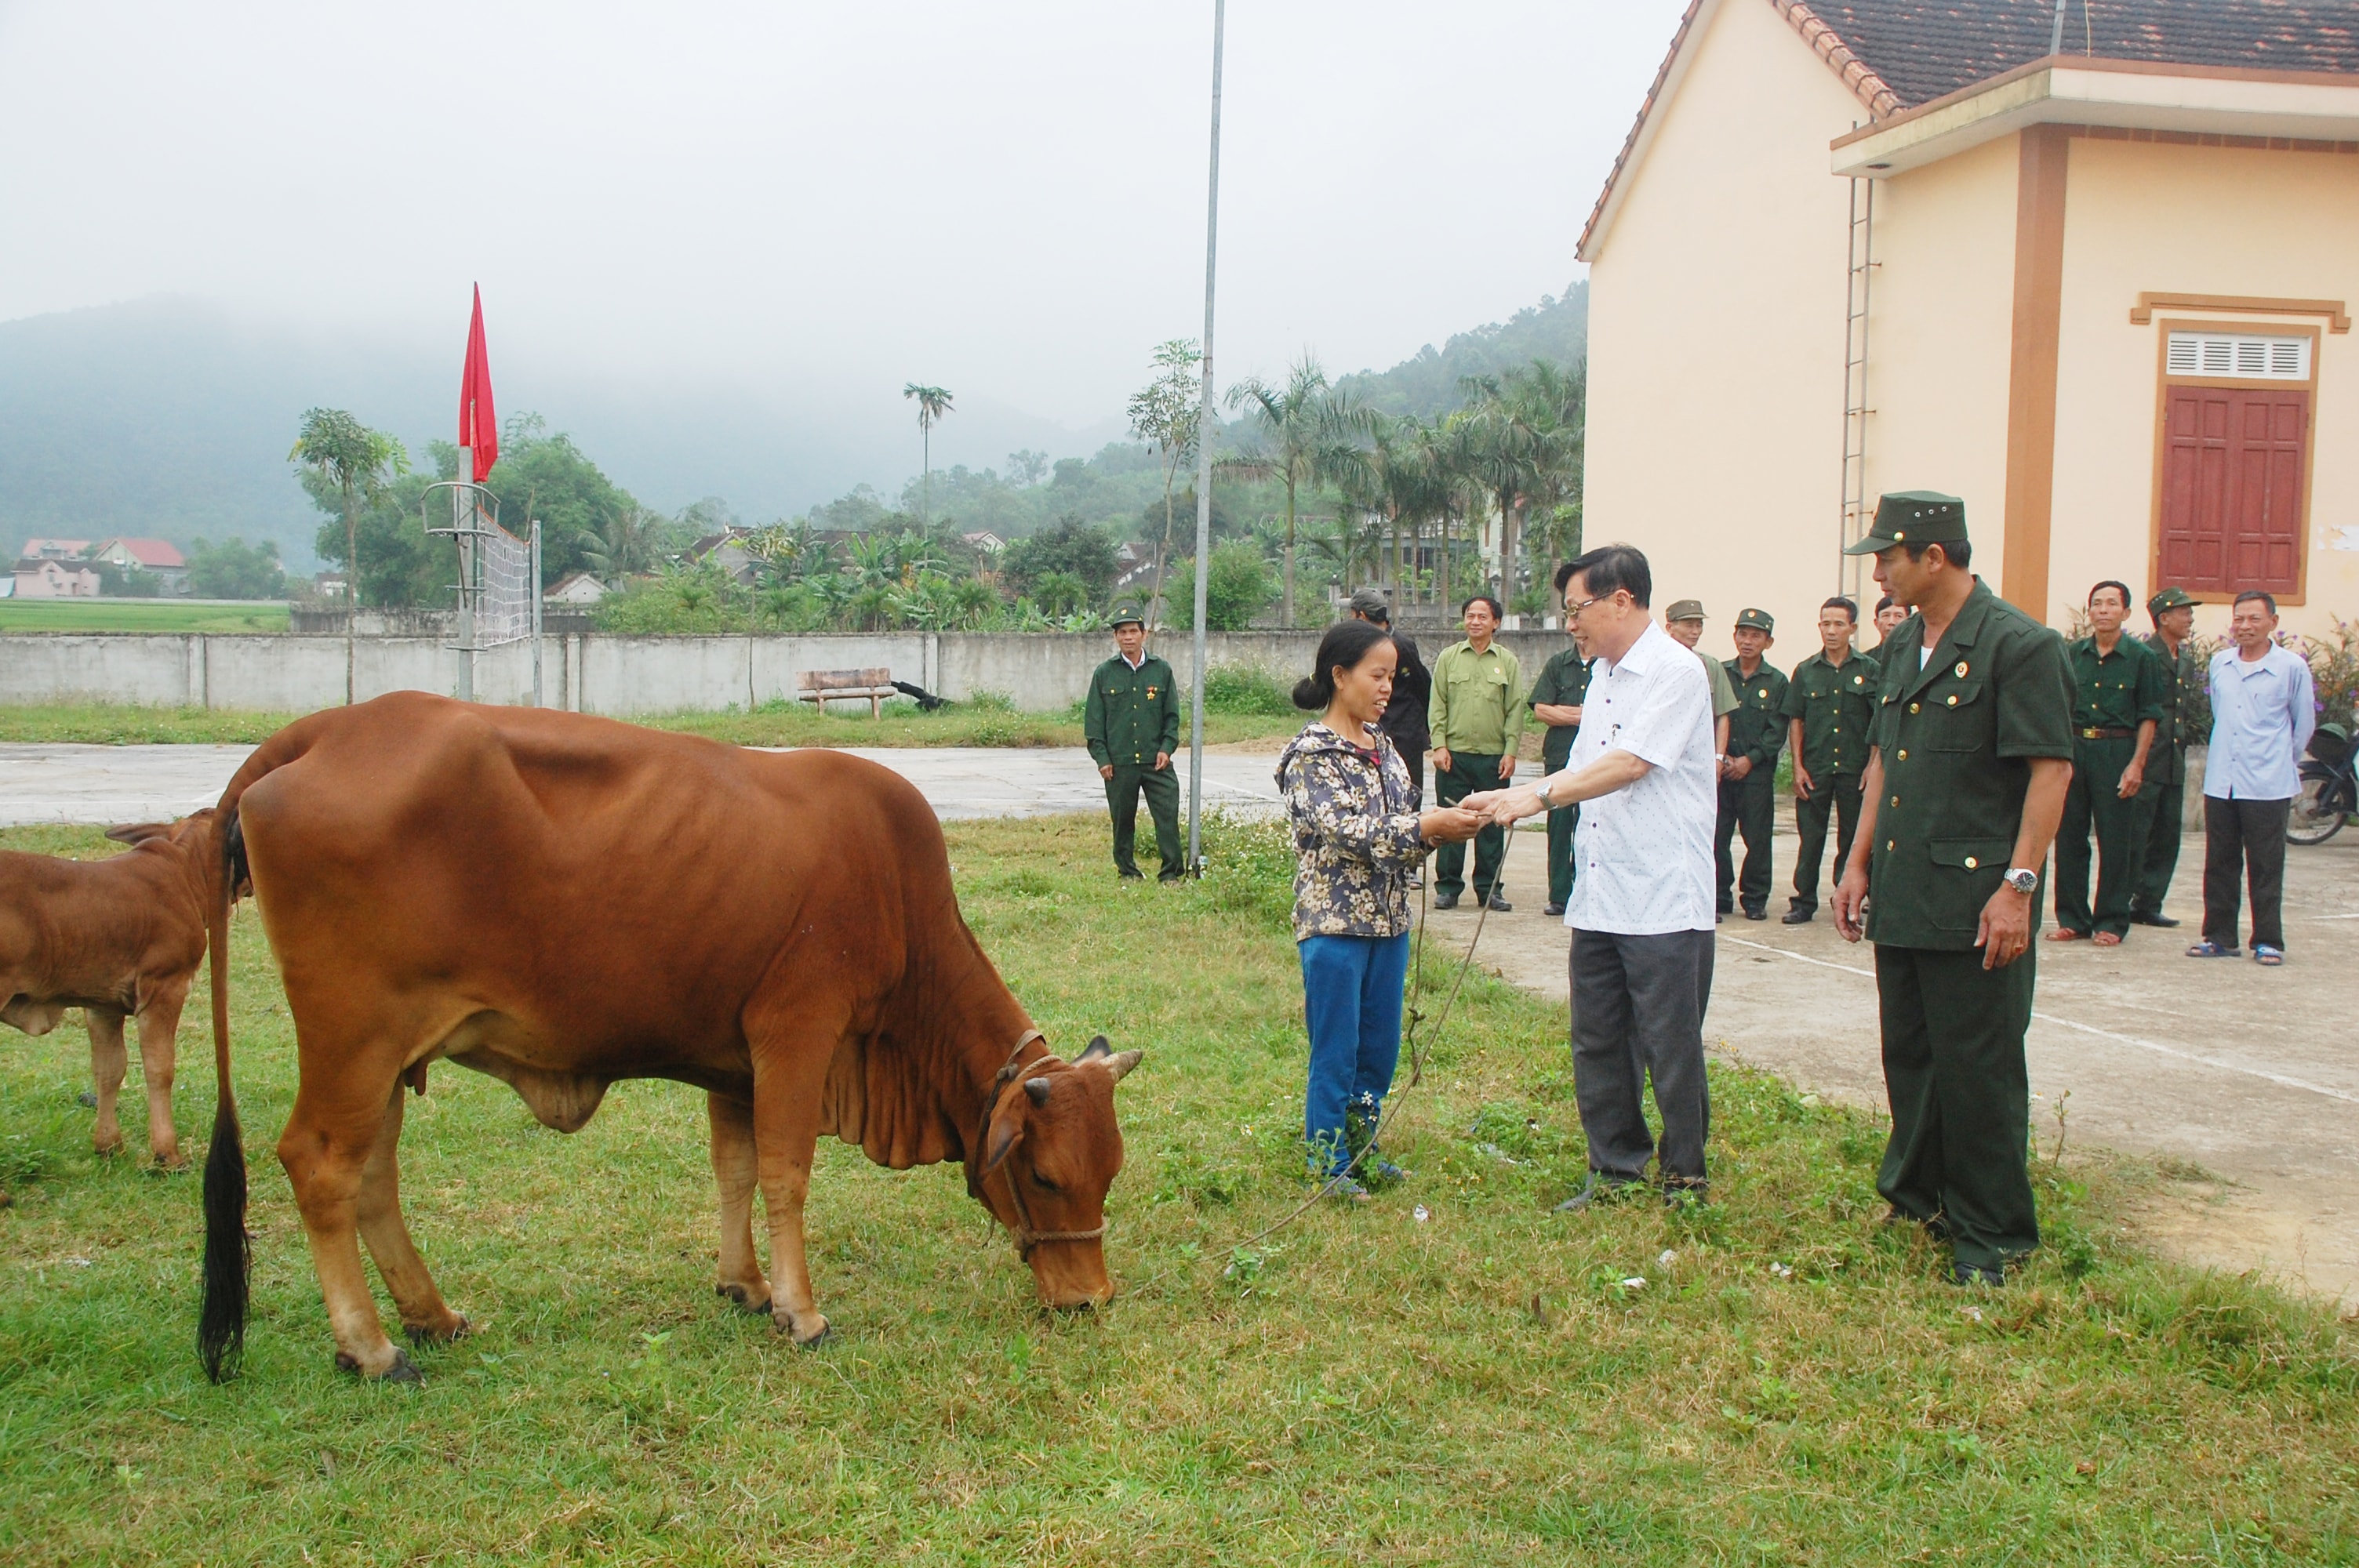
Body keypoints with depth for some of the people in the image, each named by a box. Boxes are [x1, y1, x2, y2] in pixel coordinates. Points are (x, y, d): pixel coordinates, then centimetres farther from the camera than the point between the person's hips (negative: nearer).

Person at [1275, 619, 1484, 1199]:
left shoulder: (1382, 745, 10)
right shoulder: (1311, 754, -13)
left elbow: (1399, 828, 12)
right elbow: (1348, 833, -22)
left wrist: (1444, 826, -8)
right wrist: (1430, 826, -27)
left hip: (1388, 918, 7)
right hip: (1335, 920, -7)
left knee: (1380, 1048, 14)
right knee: (1336, 1053, 2)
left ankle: (1361, 1150, 28)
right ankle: (1329, 1165, 14)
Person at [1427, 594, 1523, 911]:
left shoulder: (1508, 662, 7)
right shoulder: (1449, 658, 7)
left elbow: (1515, 710, 6)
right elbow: (1437, 705, 5)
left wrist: (1511, 751, -2)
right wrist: (1439, 745, -4)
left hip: (1493, 756, 0)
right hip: (1454, 755, 0)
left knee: (1491, 824, 5)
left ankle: (1489, 888, 13)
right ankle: (1447, 887, 10)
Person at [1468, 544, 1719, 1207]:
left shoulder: (1676, 672, -11)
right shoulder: (1603, 675, 16)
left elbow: (1629, 764, -20)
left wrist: (1540, 796, -20)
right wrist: (1509, 798, 7)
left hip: (1664, 900, -8)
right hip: (1599, 896, 8)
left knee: (1670, 1047, 2)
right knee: (1597, 1045, 13)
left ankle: (1685, 1177, 15)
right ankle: (1616, 1169, 25)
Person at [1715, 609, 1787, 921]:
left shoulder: (1776, 682, 5)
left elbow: (1777, 732, 1)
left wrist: (1749, 760, -9)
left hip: (1757, 772, -1)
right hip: (1718, 770, 1)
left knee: (1758, 838, 1)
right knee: (1716, 836, -1)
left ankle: (1755, 899, 13)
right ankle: (1719, 898, 8)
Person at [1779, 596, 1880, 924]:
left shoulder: (1871, 670, 1)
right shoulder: (1806, 671, 7)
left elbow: (1880, 722, 1)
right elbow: (1795, 721, 8)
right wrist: (1798, 767, 0)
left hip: (1856, 770, -1)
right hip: (1814, 769, 1)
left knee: (1854, 839, 5)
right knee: (1810, 838, 3)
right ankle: (1804, 901, 11)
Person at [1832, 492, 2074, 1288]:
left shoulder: (2020, 646, -12)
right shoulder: (1901, 647, 13)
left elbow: (2051, 770, -15)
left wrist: (2018, 886, -19)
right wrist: (1859, 862, 16)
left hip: (1975, 899, -8)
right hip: (1901, 893, 8)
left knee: (1977, 1067, -1)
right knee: (1909, 1057, 15)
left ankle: (1990, 1235, 10)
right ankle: (1917, 1199, 30)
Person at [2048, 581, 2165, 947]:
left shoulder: (2141, 658, 0)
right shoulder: (2071, 655, 9)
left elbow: (2149, 716, -2)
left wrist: (2136, 764, -10)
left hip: (2117, 751, -3)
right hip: (2073, 748, 3)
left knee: (2116, 841, 0)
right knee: (2069, 837, 5)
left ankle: (2111, 921, 9)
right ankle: (2073, 919, 14)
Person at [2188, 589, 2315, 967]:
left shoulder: (2292, 667, -3)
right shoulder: (2219, 664, 8)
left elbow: (2304, 724, 7)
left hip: (2268, 786, -4)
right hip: (2220, 781, 4)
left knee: (2266, 867, 1)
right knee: (2219, 864, 7)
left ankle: (2268, 941, 8)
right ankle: (2219, 936, 15)